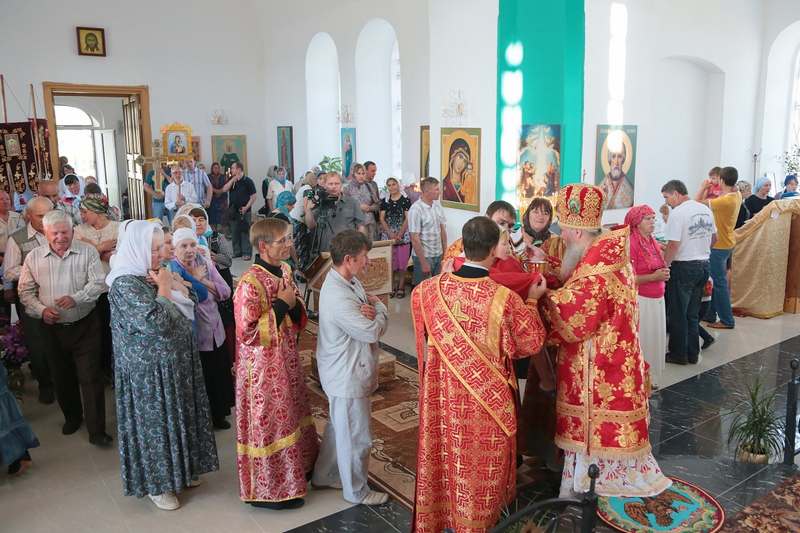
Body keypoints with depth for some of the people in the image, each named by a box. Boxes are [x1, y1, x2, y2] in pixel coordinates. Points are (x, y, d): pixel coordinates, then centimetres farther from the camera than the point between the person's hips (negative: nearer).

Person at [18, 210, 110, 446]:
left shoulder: (87, 252, -6)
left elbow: (98, 284, -12)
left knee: (91, 377, -2)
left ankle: (96, 430, 5)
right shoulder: (34, 257, 0)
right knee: (62, 377, 17)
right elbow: (26, 291, 4)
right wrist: (41, 310, -13)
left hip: (85, 326, -3)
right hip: (53, 328, 3)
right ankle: (72, 416, 39)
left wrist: (76, 298, -27)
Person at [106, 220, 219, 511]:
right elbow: (156, 323, -28)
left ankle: (177, 470, 37)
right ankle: (155, 483, 24)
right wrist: (164, 289, -17)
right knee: (155, 421, 6)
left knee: (176, 417, 19)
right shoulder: (125, 284, -20)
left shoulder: (151, 275, 5)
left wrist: (169, 285, -9)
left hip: (173, 363, 8)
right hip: (150, 370, -8)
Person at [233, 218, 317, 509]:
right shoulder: (250, 283, -24)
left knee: (289, 415, 23)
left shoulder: (284, 270, 1)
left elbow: (299, 317, 9)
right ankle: (270, 489, 25)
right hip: (263, 366, -8)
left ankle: (297, 469, 44)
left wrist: (294, 304, -14)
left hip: (287, 359, 8)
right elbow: (248, 333, -24)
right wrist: (280, 304, -23)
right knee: (269, 424, 7)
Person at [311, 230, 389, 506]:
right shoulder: (338, 298, -30)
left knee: (339, 427, 25)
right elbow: (374, 331, -26)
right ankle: (357, 491, 29)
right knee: (356, 437, 9)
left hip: (344, 371, 10)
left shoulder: (349, 282, 1)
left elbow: (370, 301, 3)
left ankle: (324, 476, 43)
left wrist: (371, 309, -20)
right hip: (347, 376, -10)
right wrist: (379, 308, -7)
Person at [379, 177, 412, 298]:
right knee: (391, 264, 2)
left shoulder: (405, 200, 0)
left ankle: (401, 287, 8)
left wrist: (399, 235, -13)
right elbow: (382, 219, 4)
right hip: (388, 235, 2)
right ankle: (392, 287, 12)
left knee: (402, 263, -1)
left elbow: (407, 219, -5)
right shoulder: (385, 201, 9)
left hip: (403, 236, -2)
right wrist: (390, 234, -8)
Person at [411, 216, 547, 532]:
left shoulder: (430, 288, -13)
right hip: (486, 398, -3)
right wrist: (532, 301, 4)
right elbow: (533, 342, -9)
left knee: (443, 455, 22)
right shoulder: (506, 299, -24)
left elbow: (416, 296, 12)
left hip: (443, 393, 3)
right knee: (479, 464, 18)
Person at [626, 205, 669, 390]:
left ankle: (652, 378, 27)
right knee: (641, 341, -1)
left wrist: (664, 274, 7)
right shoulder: (631, 244, -15)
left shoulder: (654, 243, 11)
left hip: (657, 300, 8)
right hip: (641, 301, -8)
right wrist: (654, 277, -23)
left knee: (655, 339, 14)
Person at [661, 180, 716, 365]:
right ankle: (692, 354, 23)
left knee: (678, 314, 5)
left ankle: (679, 354, 14)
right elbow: (714, 237, 18)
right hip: (703, 265, 8)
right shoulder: (705, 209, 7)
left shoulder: (677, 213, -17)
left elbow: (673, 245, -21)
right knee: (693, 314, 16)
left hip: (684, 268, -8)